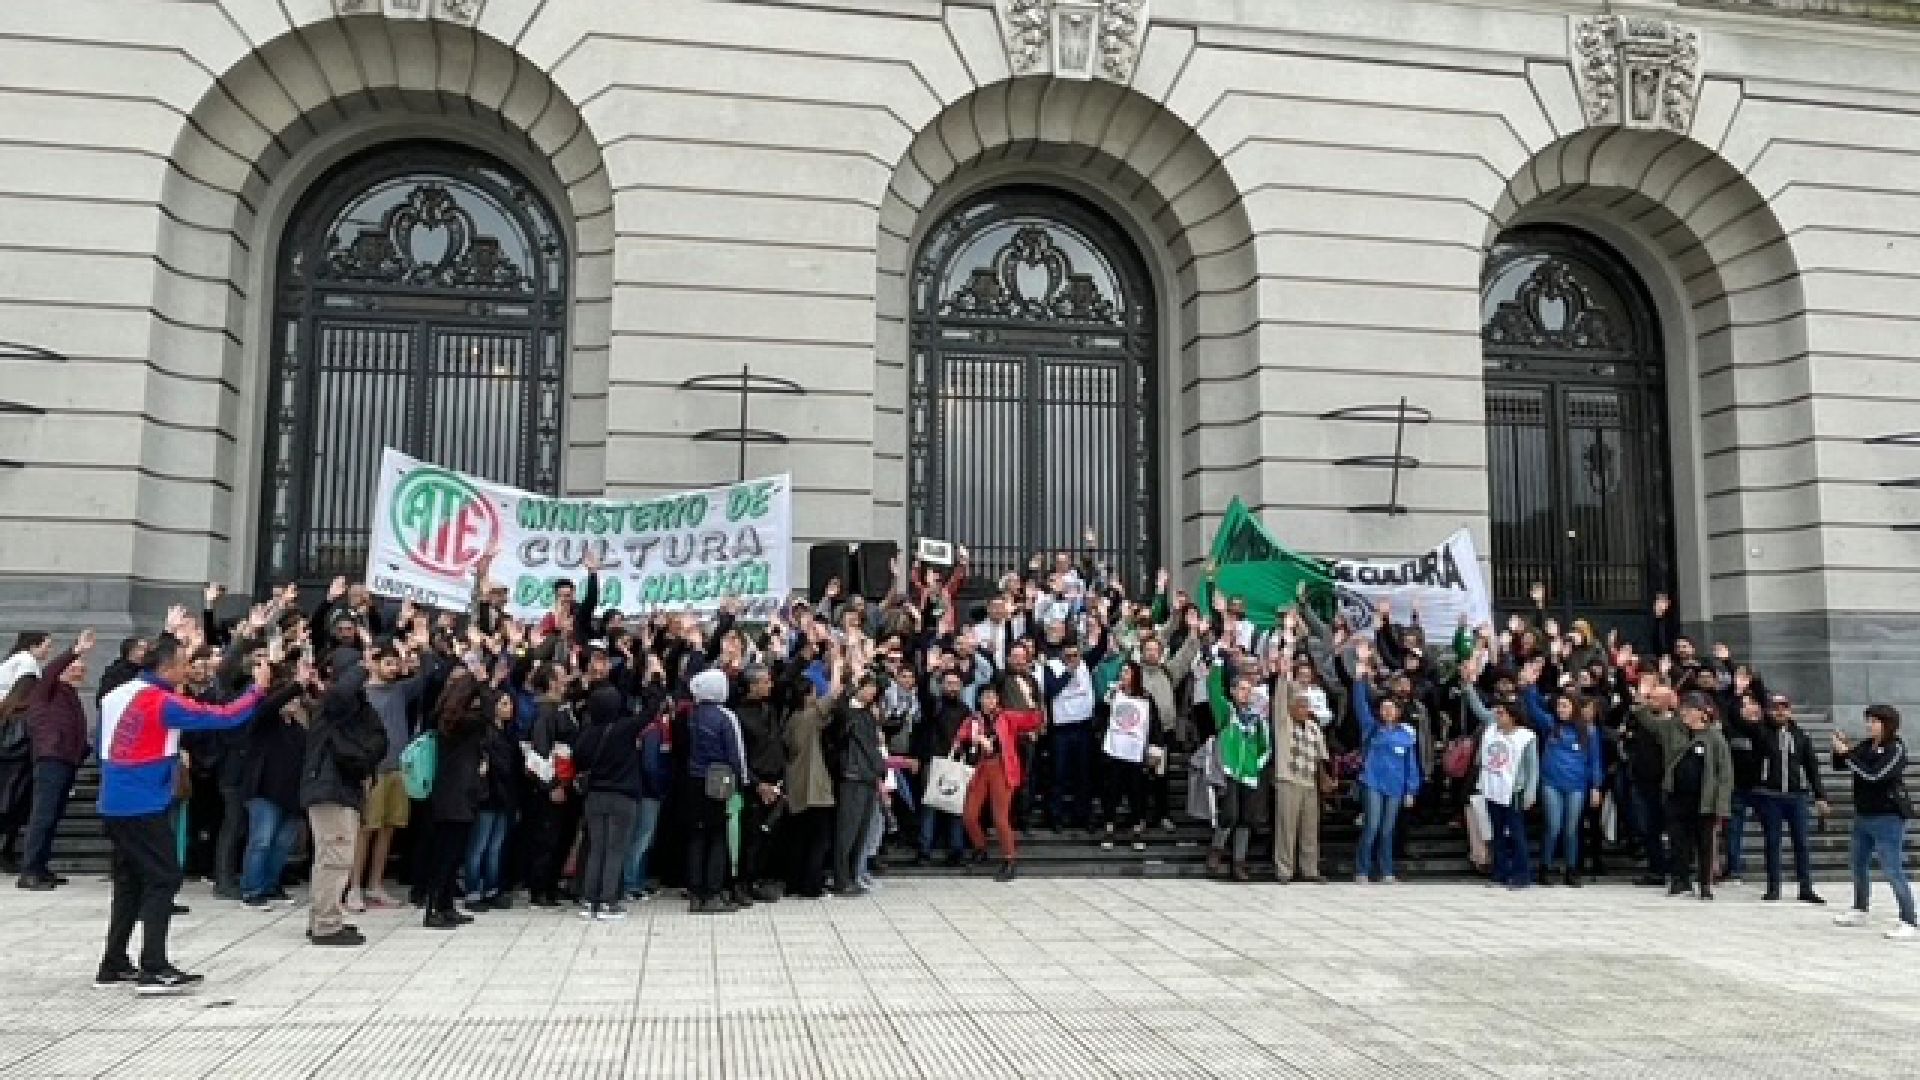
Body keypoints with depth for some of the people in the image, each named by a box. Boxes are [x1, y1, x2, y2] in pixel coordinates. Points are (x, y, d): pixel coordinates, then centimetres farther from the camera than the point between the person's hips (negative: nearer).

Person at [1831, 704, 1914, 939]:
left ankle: (1909, 923, -5)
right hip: (1863, 816, 8)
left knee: (1893, 871, -10)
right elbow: (1840, 765, 10)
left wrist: (1847, 753, -22)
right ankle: (1859, 910, 36)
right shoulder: (1867, 746, 6)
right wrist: (1840, 750, -8)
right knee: (1859, 866, 20)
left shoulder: (1896, 749, -14)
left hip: (1888, 818, -8)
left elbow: (1873, 775, -25)